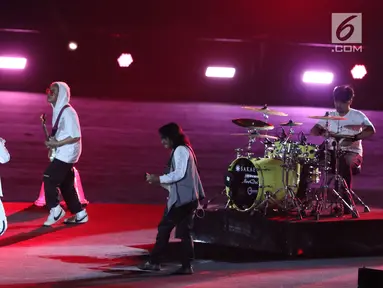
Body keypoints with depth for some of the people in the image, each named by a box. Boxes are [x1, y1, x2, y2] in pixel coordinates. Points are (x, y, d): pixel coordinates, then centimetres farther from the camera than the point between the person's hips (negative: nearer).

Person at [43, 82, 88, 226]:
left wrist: (57, 143, -20)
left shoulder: (67, 112, -17)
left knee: (49, 179, -11)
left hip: (67, 153, -10)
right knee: (66, 184, 11)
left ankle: (55, 210, 0)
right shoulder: (58, 110, 12)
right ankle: (79, 214, 17)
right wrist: (51, 141, 3)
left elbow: (76, 136, -21)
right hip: (62, 153, 10)